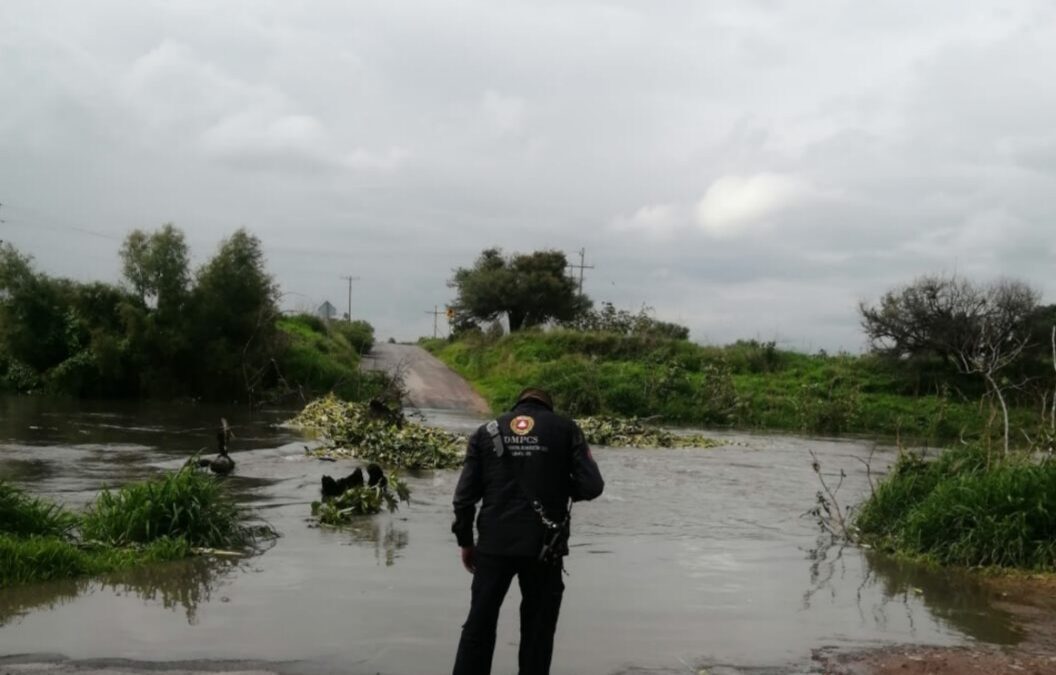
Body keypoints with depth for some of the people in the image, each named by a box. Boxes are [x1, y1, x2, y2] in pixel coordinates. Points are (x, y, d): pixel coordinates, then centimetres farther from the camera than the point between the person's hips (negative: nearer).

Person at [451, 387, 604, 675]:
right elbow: (591, 487, -3)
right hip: (544, 546, -1)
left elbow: (465, 494, 4)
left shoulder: (487, 432, 10)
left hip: (494, 543, 1)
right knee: (537, 630, 10)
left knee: (479, 625, 10)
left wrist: (465, 541, 13)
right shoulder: (565, 428, 5)